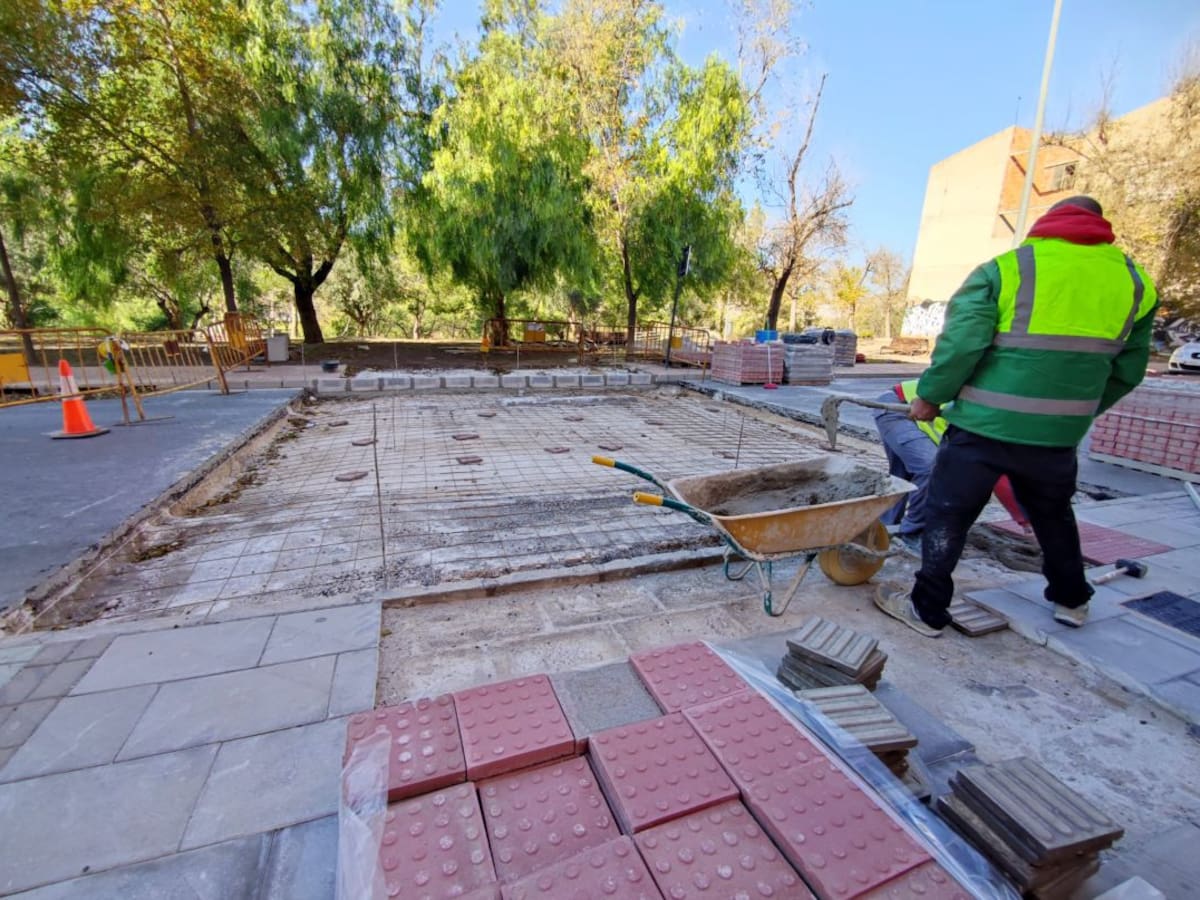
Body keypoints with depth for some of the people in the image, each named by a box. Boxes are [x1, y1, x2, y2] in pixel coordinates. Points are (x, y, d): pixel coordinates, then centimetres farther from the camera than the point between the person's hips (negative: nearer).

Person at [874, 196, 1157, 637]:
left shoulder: (1005, 268, -5)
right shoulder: (1133, 280, 9)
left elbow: (959, 344, -16)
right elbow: (1128, 371, 14)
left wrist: (930, 396, -3)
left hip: (984, 425, -4)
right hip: (1059, 434, 5)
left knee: (948, 514, 6)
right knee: (1053, 514, 27)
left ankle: (927, 609, 15)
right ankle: (1071, 600, 45)